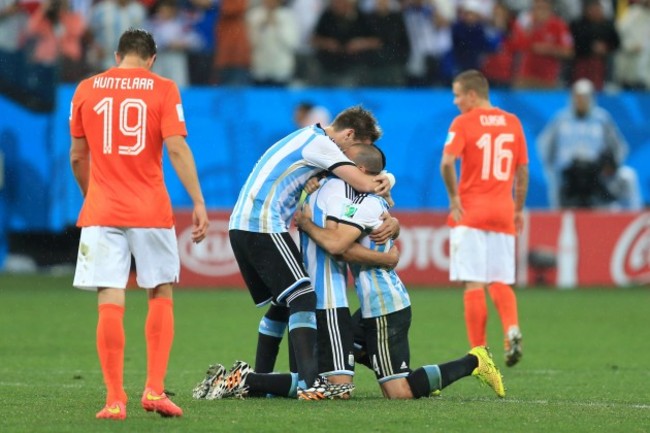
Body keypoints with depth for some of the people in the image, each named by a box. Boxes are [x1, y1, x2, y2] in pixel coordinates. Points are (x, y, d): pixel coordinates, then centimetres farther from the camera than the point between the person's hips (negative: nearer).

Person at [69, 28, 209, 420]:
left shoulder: (87, 90, 8)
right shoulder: (163, 89, 1)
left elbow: (78, 157, 13)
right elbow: (177, 149, -9)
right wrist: (199, 203, -8)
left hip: (101, 211, 1)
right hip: (151, 211, -1)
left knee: (111, 304, -3)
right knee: (161, 295, 14)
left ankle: (115, 399, -6)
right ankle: (155, 389, 5)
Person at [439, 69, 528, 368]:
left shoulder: (463, 123, -5)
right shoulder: (512, 122, 9)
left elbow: (447, 162, -19)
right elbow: (522, 170, 12)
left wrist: (454, 197, -9)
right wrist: (519, 209, 19)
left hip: (471, 210, -4)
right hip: (503, 211, 4)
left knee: (473, 284, -2)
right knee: (500, 282, 9)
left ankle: (479, 351, -3)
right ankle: (512, 329, -16)